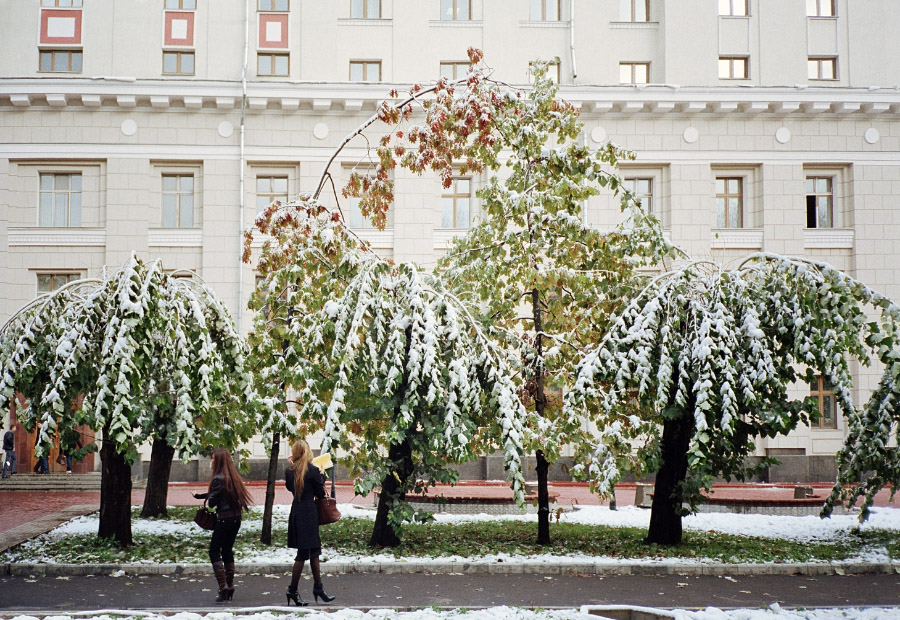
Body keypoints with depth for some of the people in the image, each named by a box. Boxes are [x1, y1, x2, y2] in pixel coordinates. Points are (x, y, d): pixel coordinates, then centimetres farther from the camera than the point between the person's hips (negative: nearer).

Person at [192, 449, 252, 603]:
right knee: (227, 550, 16)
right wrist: (199, 495, 28)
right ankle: (230, 586, 16)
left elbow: (212, 501, -16)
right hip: (236, 518, 8)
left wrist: (208, 499, 7)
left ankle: (223, 586, -8)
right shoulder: (232, 477, 11)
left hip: (224, 519, -8)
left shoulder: (218, 479, -14)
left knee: (214, 551, 1)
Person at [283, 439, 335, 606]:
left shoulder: (289, 471, 2)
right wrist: (321, 477, 9)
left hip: (296, 513, 7)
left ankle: (318, 587, 20)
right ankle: (292, 591, 4)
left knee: (314, 550, 15)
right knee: (303, 553, 1)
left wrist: (291, 465, 13)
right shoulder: (312, 470, -13)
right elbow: (321, 493, -6)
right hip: (308, 513, -7)